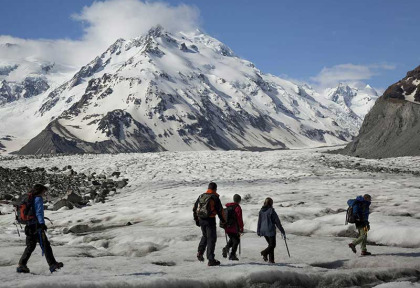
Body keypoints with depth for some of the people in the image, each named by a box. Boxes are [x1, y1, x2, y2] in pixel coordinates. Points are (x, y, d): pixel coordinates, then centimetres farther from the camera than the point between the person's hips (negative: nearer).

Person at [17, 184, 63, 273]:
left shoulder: (29, 199, 17)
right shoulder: (38, 199, -7)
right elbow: (39, 212, -17)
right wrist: (42, 223, -24)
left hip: (29, 226, 9)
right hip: (36, 225, -9)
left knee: (30, 246, 16)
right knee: (45, 245, -9)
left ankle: (21, 265, 15)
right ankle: (52, 264, -12)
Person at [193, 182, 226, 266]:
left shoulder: (201, 196, 9)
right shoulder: (215, 197, -8)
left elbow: (195, 208, 14)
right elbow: (220, 210, -8)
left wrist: (196, 219, 22)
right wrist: (223, 221, 1)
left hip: (201, 220, 5)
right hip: (210, 220, -5)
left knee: (205, 236, 25)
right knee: (211, 238, 1)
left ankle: (200, 252, 8)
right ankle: (211, 260, 0)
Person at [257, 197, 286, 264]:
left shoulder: (261, 211, 4)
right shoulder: (271, 211, -12)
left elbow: (259, 221, 9)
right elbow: (277, 222, -9)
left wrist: (258, 231, 19)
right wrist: (282, 231, -3)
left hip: (263, 230, 6)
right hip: (270, 231, -6)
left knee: (271, 244, 17)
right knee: (272, 245, 3)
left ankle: (271, 259, 10)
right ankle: (265, 253, -22)